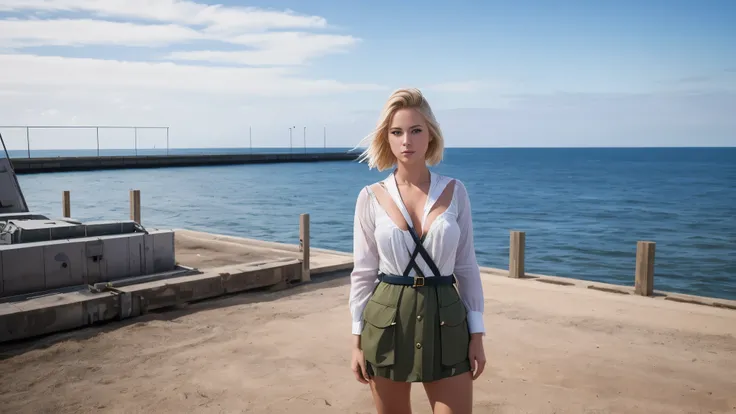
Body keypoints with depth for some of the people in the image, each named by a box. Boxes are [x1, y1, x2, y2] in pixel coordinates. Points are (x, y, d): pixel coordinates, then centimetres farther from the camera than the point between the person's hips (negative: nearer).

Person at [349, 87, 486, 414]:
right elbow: (363, 272, 2)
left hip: (445, 319, 0)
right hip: (387, 320, 0)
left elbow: (466, 266, 4)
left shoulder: (455, 191, 0)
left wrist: (477, 333, 1)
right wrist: (357, 340, 0)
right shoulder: (371, 197, -2)